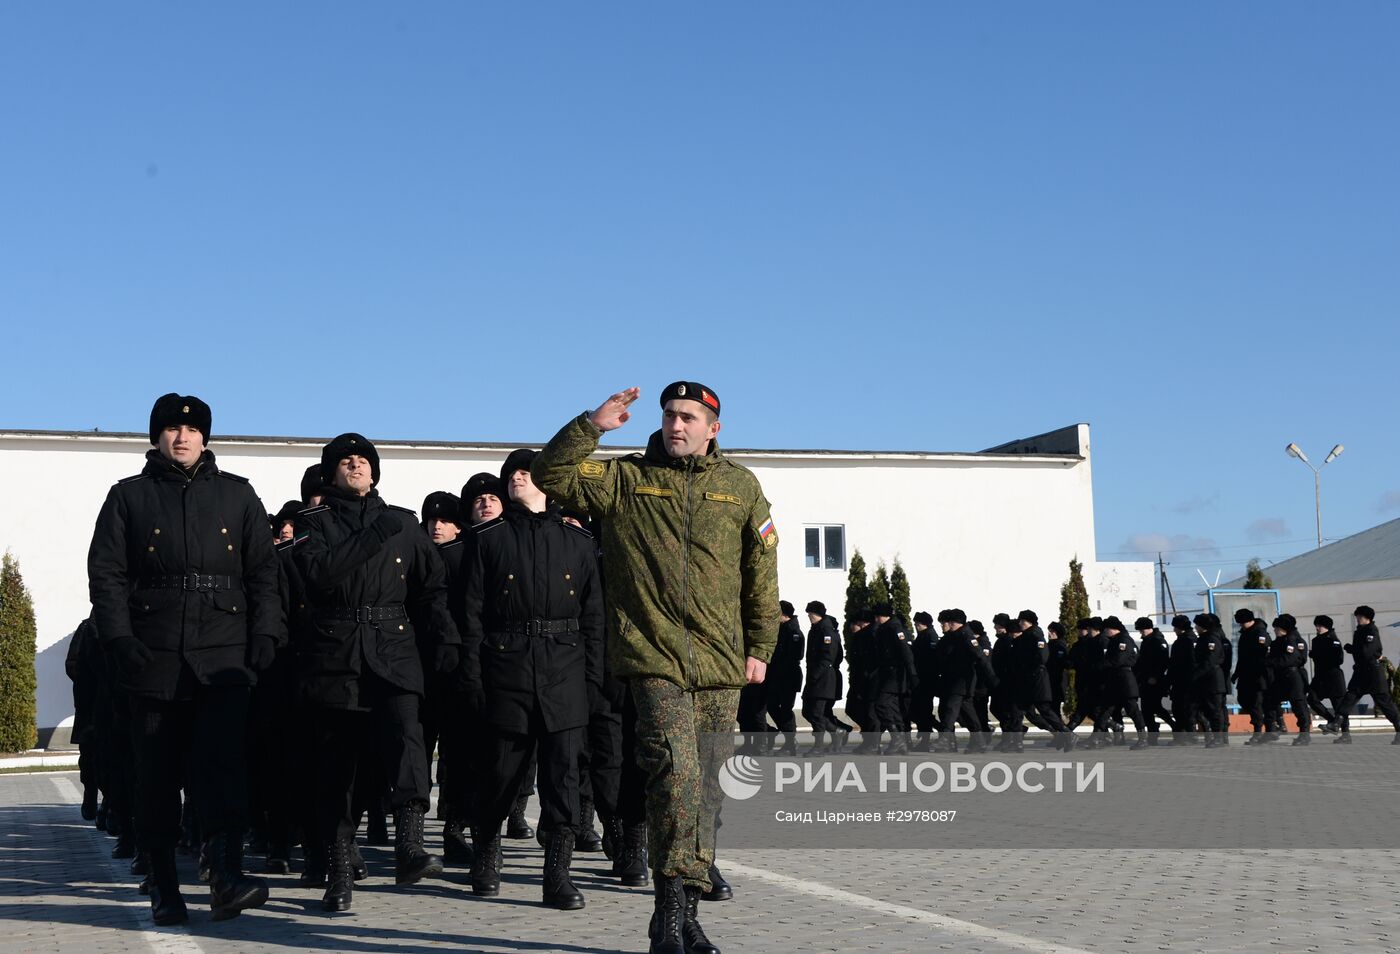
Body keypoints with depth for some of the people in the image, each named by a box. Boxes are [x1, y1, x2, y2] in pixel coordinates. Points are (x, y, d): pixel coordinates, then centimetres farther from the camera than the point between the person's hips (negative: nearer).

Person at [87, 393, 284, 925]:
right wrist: (120, 638, -6)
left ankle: (226, 877, -19)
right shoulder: (128, 497, 12)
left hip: (223, 656, 0)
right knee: (157, 771, 2)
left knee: (223, 760, -14)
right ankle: (164, 888, 11)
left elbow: (263, 571, 12)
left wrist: (265, 634, 0)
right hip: (154, 657, 0)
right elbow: (106, 573, 6)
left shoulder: (237, 496, 14)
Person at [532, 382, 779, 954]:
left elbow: (761, 573, 16)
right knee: (674, 768, -22)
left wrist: (759, 648, 13)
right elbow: (550, 476, -1)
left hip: (720, 668, 3)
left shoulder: (740, 487, 13)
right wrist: (593, 425, -10)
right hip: (653, 657, -3)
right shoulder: (625, 479, 8)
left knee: (704, 787, 7)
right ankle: (673, 905, -17)